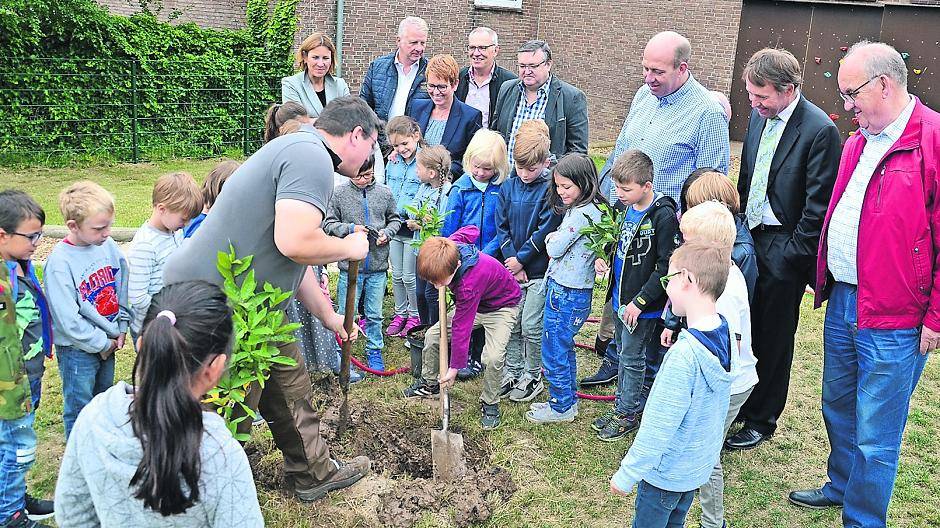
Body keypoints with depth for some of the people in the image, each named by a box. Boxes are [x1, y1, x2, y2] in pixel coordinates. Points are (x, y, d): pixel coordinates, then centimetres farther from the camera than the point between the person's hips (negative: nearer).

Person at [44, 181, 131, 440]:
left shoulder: (108, 245, -6)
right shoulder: (59, 262, -23)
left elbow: (123, 285, 6)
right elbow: (68, 319, -22)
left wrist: (122, 328, 0)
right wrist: (102, 343, -14)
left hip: (108, 341, 6)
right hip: (77, 348, -6)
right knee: (79, 409, 10)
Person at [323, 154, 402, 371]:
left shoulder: (384, 193, 2)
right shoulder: (339, 194, -5)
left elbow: (395, 219, 13)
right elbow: (328, 224, -1)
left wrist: (387, 232, -6)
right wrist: (350, 228, -15)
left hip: (378, 266, 2)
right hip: (350, 265, -2)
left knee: (375, 314, 14)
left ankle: (374, 351, 30)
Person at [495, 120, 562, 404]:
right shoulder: (508, 186, 4)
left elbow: (546, 230, -14)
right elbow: (501, 226, 4)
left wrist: (521, 259, -12)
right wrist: (510, 258, -6)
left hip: (539, 270, -5)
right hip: (512, 267, 5)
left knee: (531, 326, 1)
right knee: (511, 324, 12)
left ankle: (532, 377, 18)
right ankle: (512, 372, 26)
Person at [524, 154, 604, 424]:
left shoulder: (581, 214, -22)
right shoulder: (593, 209, 9)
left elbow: (555, 249, -17)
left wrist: (551, 238, 1)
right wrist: (555, 240, -3)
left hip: (566, 292, -10)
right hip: (572, 289, 10)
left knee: (554, 353, 3)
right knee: (565, 348, 21)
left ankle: (561, 408, 16)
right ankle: (568, 400, 33)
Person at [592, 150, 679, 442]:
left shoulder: (663, 216, -22)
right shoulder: (623, 205, 1)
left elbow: (667, 266, -21)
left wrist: (639, 301, -20)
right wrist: (602, 257, 0)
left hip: (642, 305, -7)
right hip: (620, 297, 7)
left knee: (632, 358, 6)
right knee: (623, 353, 20)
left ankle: (628, 413, 22)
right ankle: (621, 404, 35)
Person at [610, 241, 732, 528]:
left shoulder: (684, 355, -32)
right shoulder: (723, 333, -7)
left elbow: (658, 428, -27)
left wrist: (627, 474, -17)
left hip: (668, 471, -7)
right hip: (699, 466, 8)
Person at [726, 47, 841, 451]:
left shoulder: (820, 130, -17)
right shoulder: (759, 117, 5)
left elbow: (818, 206, -15)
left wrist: (790, 257, -14)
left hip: (783, 251, -6)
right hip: (750, 237, 6)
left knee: (773, 340, 8)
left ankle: (762, 420, 25)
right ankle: (737, 403, 32)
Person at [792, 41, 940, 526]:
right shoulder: (860, 142, 12)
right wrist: (824, 279, 17)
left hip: (892, 322, -8)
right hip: (842, 302, 8)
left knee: (875, 438, 3)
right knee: (838, 409, 24)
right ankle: (841, 486, 44)